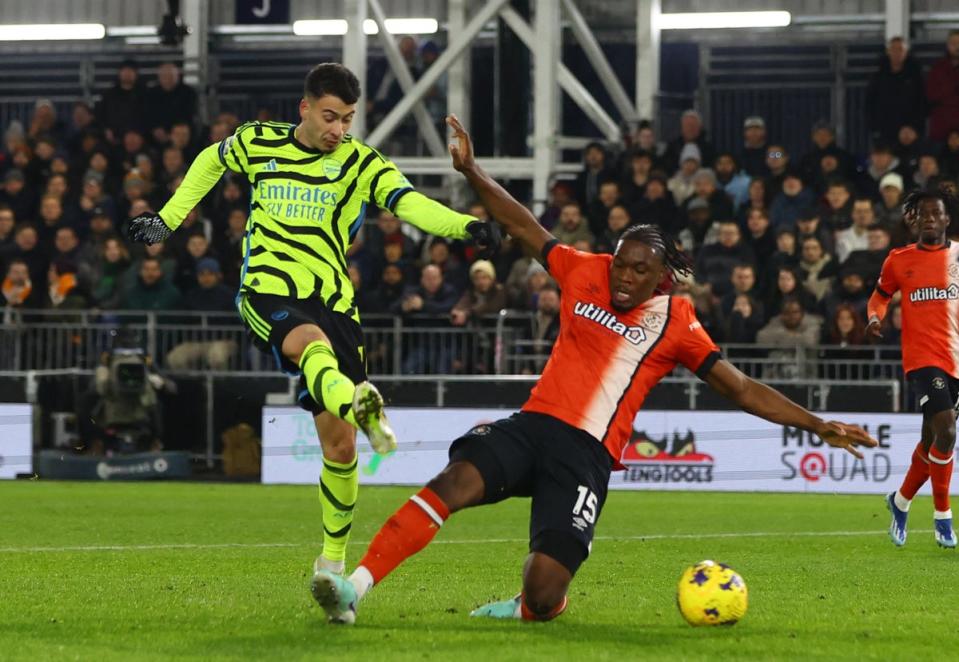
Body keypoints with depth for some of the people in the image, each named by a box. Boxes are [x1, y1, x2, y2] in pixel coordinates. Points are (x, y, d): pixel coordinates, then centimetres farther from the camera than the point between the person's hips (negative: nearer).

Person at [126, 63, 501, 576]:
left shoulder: (361, 163, 3)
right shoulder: (256, 143, 7)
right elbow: (212, 160, 29)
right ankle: (359, 406, -73)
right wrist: (167, 218, 26)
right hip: (267, 293, -1)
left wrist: (466, 226, -33)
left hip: (332, 302, 2)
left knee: (339, 443, -1)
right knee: (311, 341, -39)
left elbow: (411, 203, -15)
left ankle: (333, 560, 19)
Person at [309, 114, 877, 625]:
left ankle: (528, 608, 24)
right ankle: (355, 588, -37)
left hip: (588, 455, -2)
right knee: (455, 482, -31)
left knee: (544, 597, -16)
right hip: (532, 425, 2)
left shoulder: (676, 323, 3)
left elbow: (743, 389, 2)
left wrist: (819, 426, -6)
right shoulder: (584, 273, 10)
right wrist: (471, 170, 14)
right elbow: (525, 227, 19)